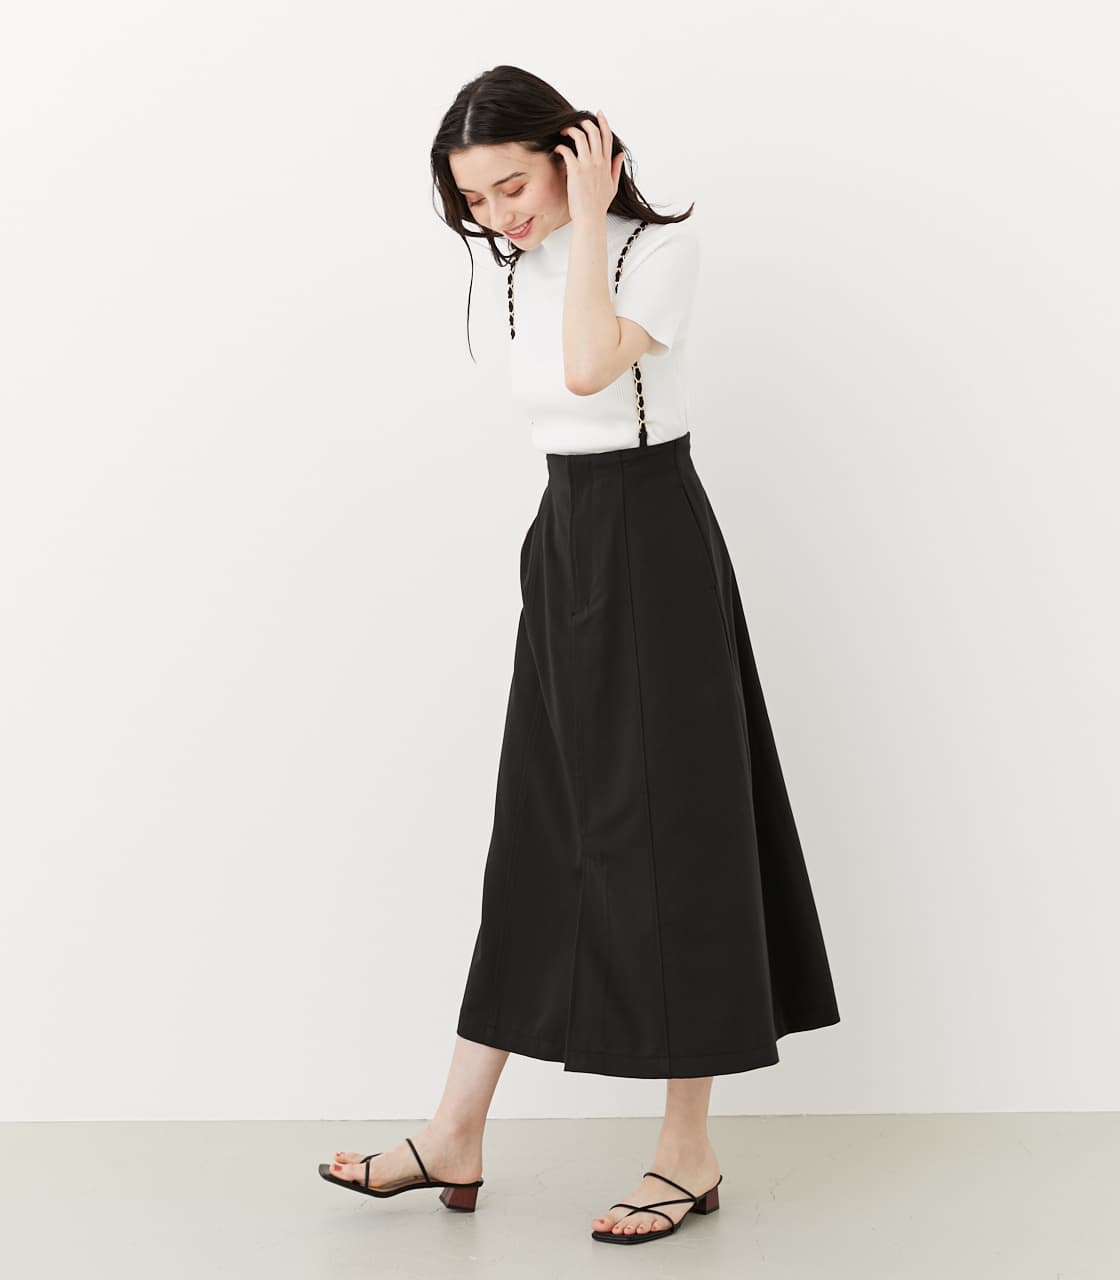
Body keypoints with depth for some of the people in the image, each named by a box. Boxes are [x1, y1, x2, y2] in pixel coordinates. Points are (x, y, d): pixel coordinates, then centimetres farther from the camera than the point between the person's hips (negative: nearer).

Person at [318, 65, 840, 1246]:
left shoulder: (659, 245, -11)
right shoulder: (522, 270, 10)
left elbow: (591, 369, -29)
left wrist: (587, 219, -20)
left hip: (651, 547, -7)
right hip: (561, 542, 7)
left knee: (663, 831, -3)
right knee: (539, 837, 8)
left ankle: (688, 1151, 7)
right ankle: (455, 1137, 12)